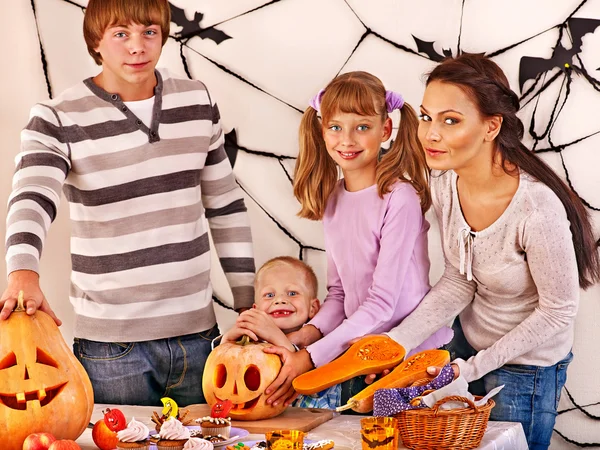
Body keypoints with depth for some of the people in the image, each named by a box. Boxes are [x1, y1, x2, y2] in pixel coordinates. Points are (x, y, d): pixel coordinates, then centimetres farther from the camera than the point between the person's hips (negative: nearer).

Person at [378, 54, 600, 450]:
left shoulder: (538, 209, -35)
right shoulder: (444, 182, -15)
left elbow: (557, 311, -22)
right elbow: (458, 284, -6)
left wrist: (472, 369, -20)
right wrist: (396, 342, -18)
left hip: (527, 367, -6)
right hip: (468, 341, 6)